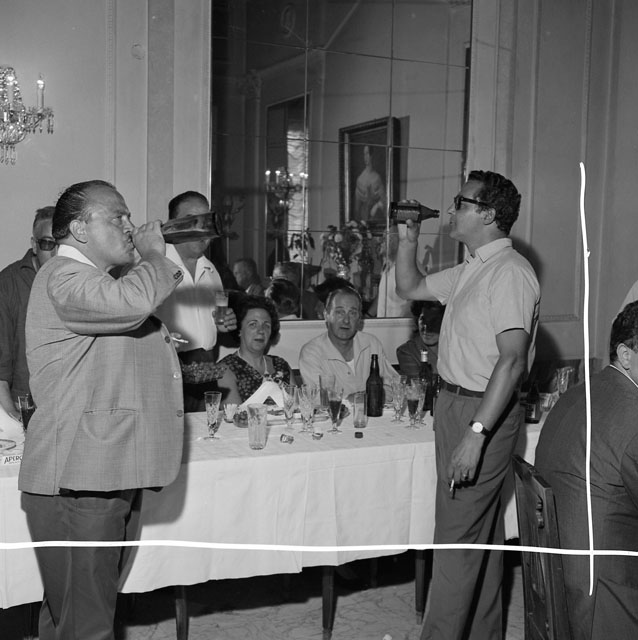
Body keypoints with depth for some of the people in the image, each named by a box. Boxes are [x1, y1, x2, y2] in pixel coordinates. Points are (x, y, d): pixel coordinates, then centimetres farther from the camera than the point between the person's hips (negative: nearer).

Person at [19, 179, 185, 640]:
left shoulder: (95, 280, 24)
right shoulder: (63, 278, -12)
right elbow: (132, 302, -31)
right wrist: (154, 256, -13)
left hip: (105, 474, 11)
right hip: (77, 482, -10)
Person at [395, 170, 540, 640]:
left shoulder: (510, 272, -18)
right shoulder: (470, 270, 13)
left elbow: (512, 360, -25)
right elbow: (411, 288, 25)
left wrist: (475, 434, -28)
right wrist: (408, 242, 9)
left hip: (484, 410, -10)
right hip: (455, 403, 10)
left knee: (458, 537, -4)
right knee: (482, 532, 18)